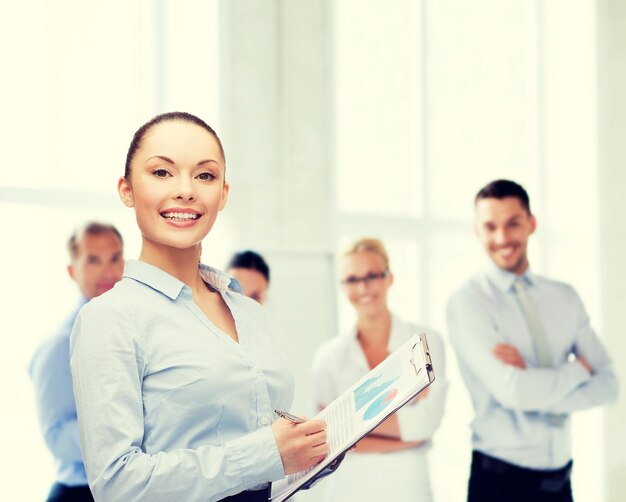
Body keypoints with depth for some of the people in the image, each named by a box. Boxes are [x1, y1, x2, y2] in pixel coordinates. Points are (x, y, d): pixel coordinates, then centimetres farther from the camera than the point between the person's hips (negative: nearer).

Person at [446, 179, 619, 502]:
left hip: (559, 475, 5)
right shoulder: (467, 302, -10)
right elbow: (513, 390, -21)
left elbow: (607, 385, -1)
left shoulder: (565, 297, 5)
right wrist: (578, 368, -6)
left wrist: (537, 389, -16)